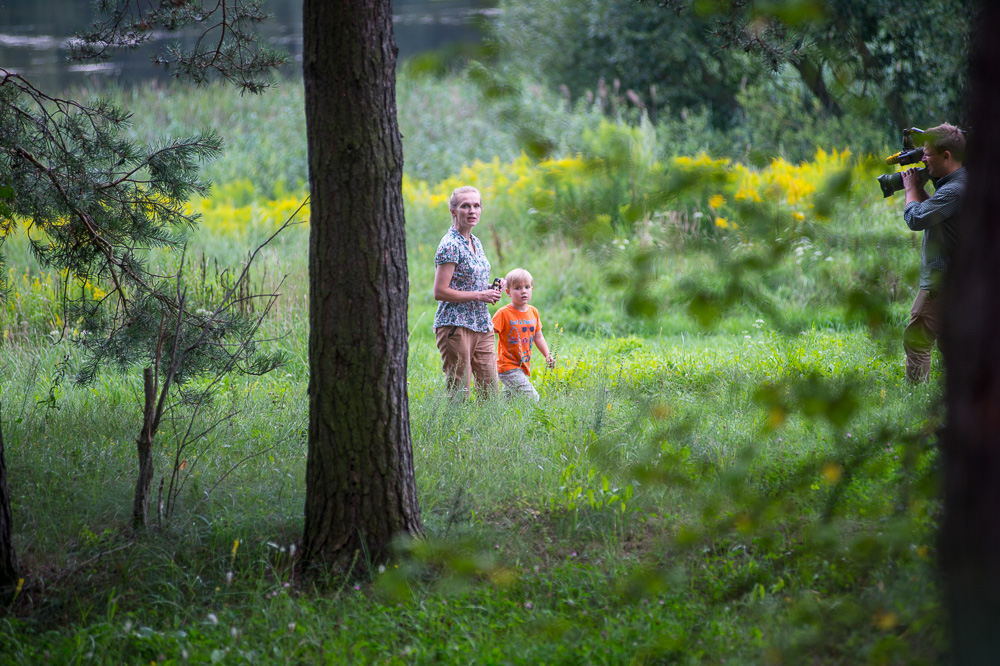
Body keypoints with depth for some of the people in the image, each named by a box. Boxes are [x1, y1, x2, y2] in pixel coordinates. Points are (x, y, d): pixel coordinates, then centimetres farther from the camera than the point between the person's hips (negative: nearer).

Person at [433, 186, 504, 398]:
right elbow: (440, 292, -17)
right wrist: (480, 295, -15)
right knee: (459, 394, -6)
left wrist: (492, 288, 5)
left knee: (491, 392, 5)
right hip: (455, 326, -8)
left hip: (482, 326, 8)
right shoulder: (450, 245, -12)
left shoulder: (476, 243, 14)